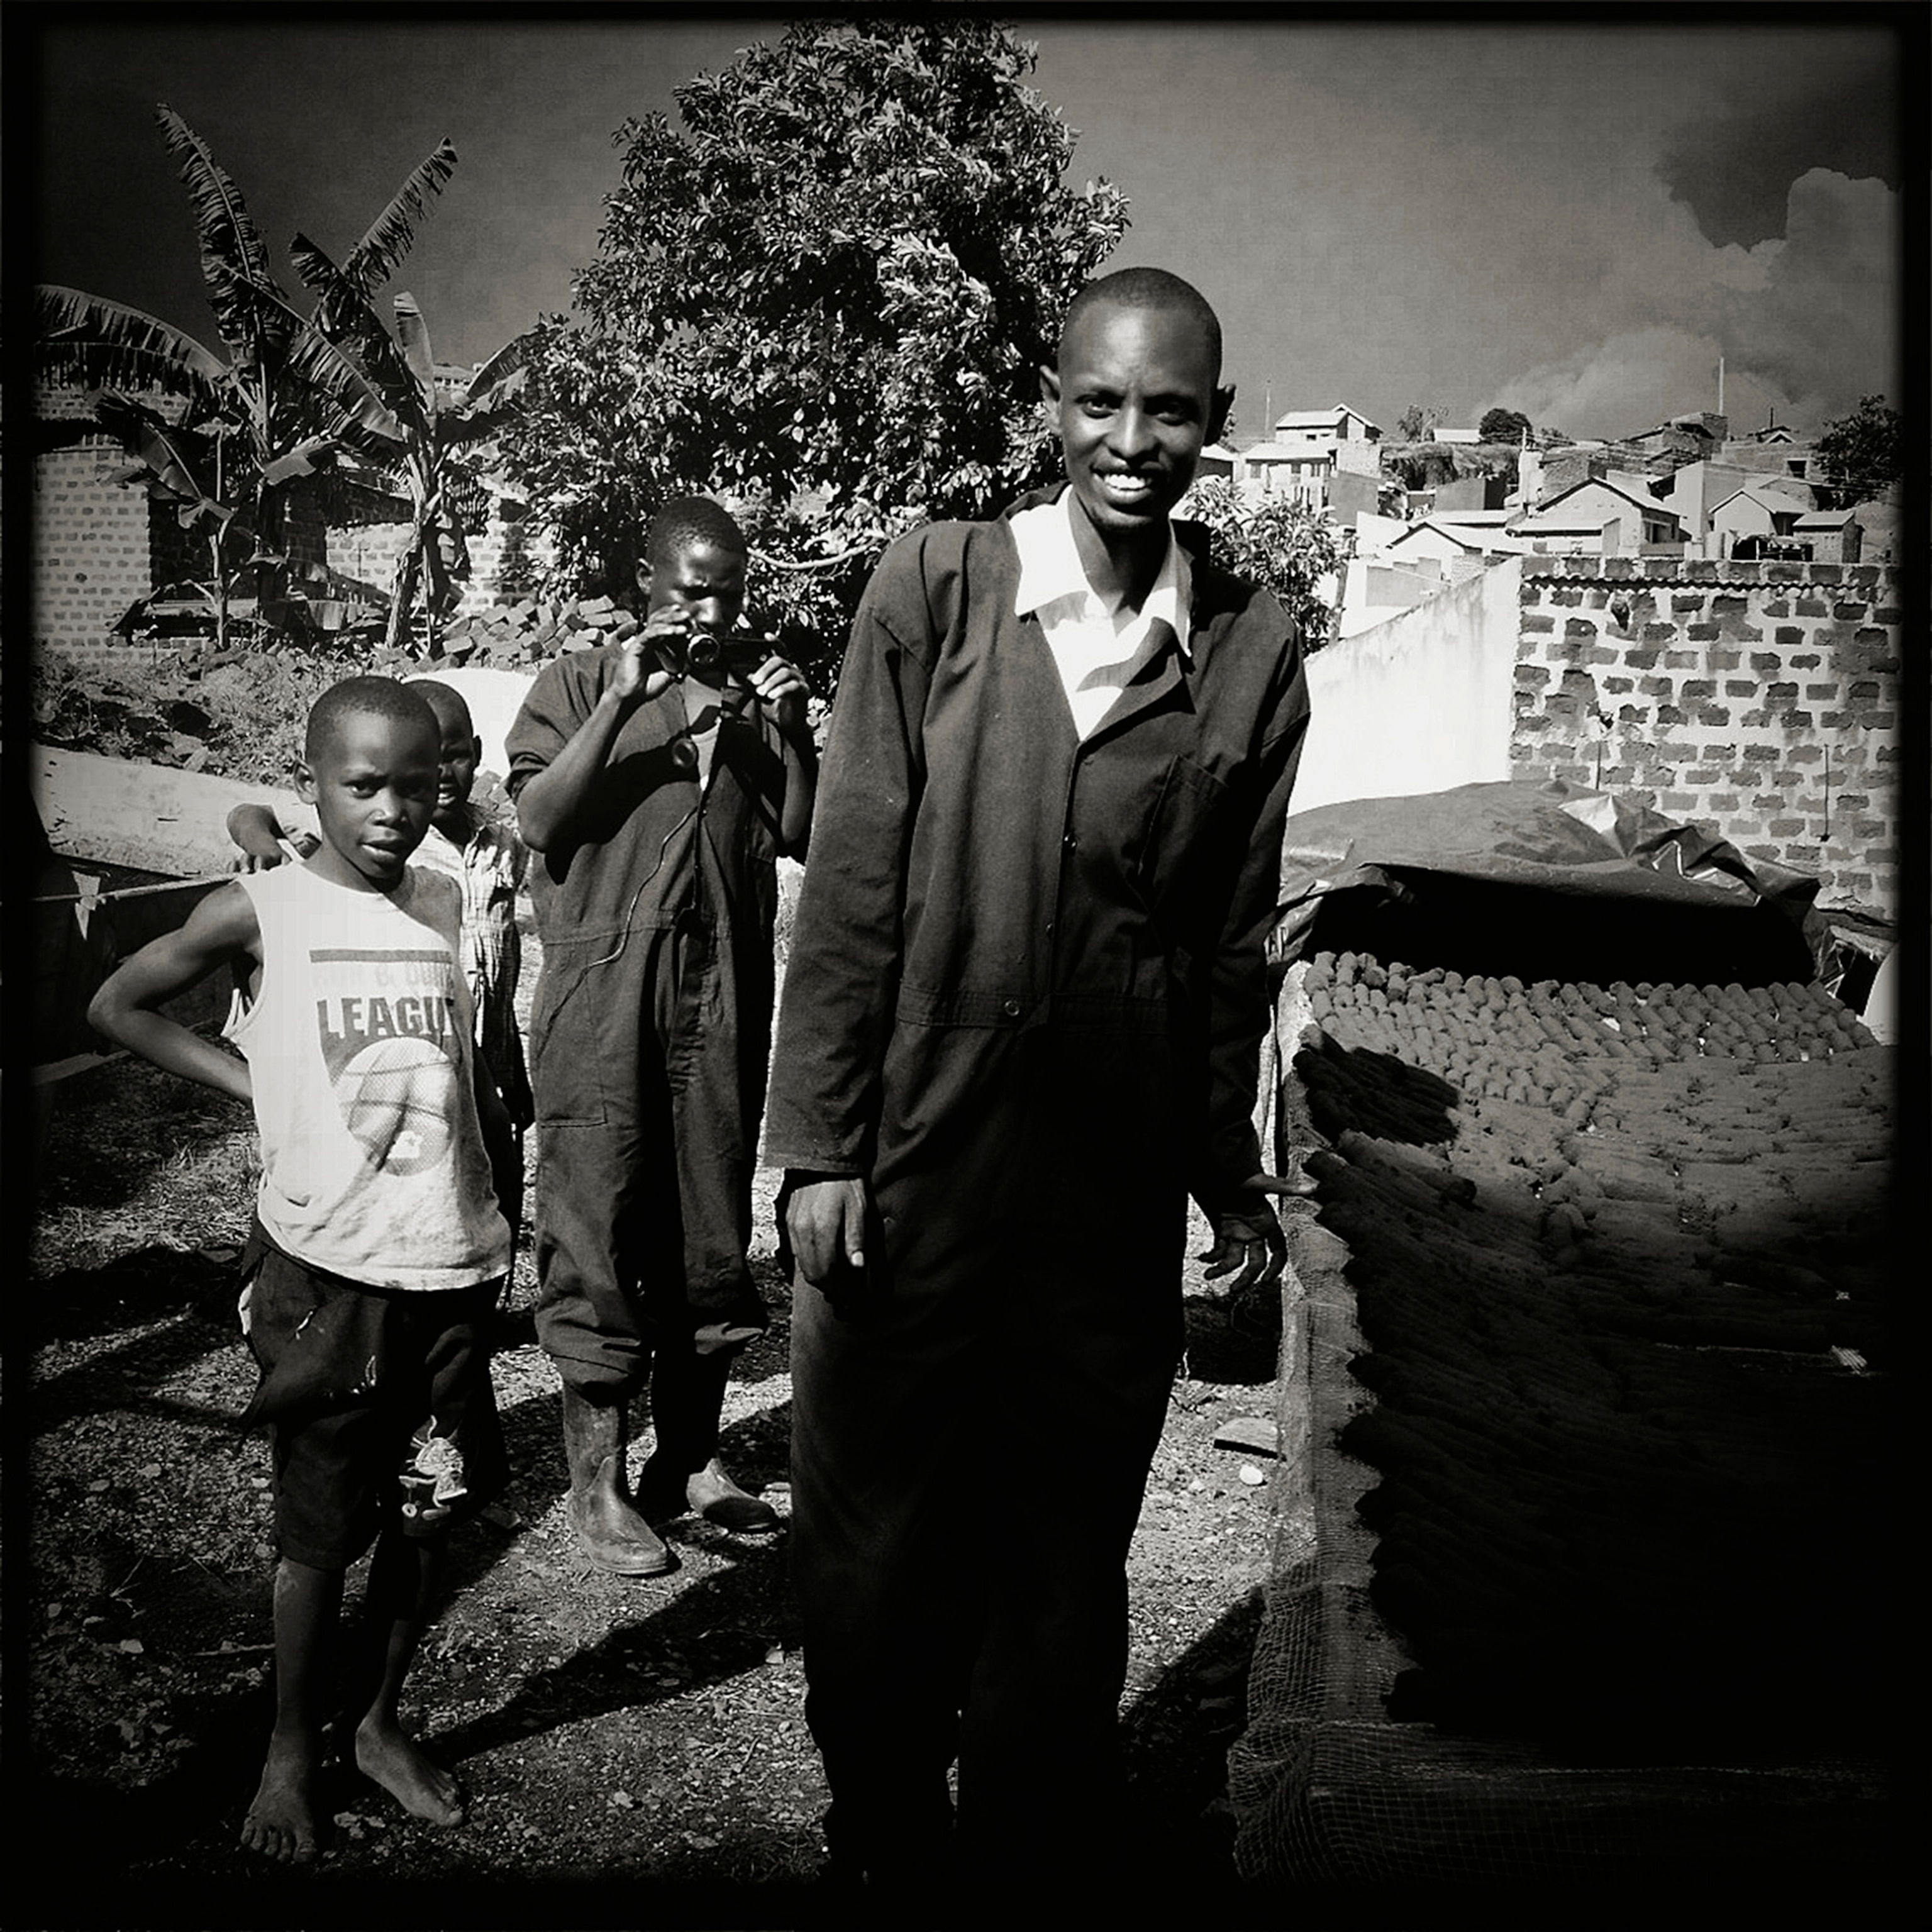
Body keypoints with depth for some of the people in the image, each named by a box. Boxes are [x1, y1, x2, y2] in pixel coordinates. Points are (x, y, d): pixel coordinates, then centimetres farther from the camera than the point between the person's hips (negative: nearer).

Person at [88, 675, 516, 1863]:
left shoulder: (450, 907, 3)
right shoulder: (261, 911, -6)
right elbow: (120, 1004, 7)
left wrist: (505, 1210, 6)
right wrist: (249, 1082, 0)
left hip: (451, 1266, 3)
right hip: (327, 1271, -3)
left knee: (430, 1512, 13)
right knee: (321, 1531, 7)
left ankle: (384, 1721, 33)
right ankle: (293, 1749, 28)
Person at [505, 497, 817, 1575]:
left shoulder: (759, 694, 14)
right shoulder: (580, 684, 4)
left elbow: (805, 838, 8)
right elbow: (542, 819, -9)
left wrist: (795, 734, -6)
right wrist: (623, 701, -17)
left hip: (726, 995, 4)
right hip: (604, 995, -4)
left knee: (712, 1230, 10)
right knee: (597, 1226, -2)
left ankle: (691, 1461, 23)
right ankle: (599, 1487, 8)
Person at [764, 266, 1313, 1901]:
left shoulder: (1255, 655, 2)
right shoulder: (933, 588, -3)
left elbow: (1233, 939, 8)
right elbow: (852, 884, -3)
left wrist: (1232, 1173, 13)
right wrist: (820, 1144, -6)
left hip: (1115, 1190, 1)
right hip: (913, 1158, -1)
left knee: (1066, 1564, 15)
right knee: (872, 1540, 12)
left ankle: (1033, 1853, 36)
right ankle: (883, 1844, 36)